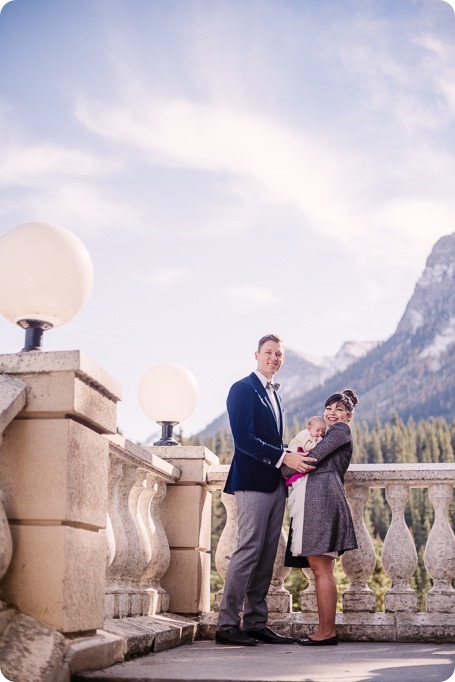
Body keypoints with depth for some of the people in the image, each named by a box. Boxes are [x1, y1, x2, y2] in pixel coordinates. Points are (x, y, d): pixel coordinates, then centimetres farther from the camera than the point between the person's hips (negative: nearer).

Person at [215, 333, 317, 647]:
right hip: (252, 482, -8)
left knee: (267, 555, 7)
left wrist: (293, 457, 6)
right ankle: (227, 624, -5)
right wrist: (284, 456, -19)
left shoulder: (274, 393, 21)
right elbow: (244, 438, -16)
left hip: (275, 483, 8)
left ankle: (256, 623, 12)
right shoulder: (243, 389, -5)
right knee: (249, 550, -10)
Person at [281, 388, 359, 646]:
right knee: (320, 568, 6)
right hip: (312, 501, 9)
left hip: (322, 497, -9)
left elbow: (314, 457, -8)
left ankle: (327, 631, -10)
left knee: (321, 569, -11)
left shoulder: (341, 430, 3)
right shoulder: (328, 435, 32)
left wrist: (282, 472, -2)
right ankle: (326, 630, 7)